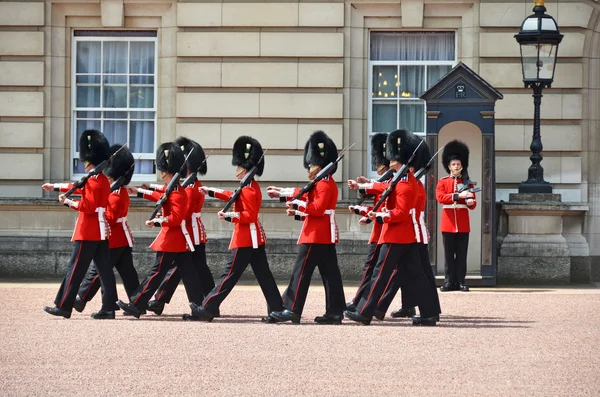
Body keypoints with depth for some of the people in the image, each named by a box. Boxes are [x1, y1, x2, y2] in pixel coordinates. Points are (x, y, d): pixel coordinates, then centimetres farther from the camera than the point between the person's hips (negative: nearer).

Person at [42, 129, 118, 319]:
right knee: (104, 270, 5)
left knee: (75, 269, -4)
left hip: (88, 232, -9)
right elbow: (80, 187, 27)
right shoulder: (103, 180, 15)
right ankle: (108, 308, 3)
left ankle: (63, 307, -1)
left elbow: (88, 206, -21)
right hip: (101, 231, 9)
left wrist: (68, 202, -9)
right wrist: (55, 187, 34)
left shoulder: (93, 180, -15)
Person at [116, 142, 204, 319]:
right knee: (188, 274, 7)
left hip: (170, 239, -10)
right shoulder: (176, 190, 13)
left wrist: (157, 220, -21)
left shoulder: (175, 193, -17)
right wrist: (139, 191, 34)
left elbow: (175, 218, -25)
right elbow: (162, 198, 29)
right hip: (180, 240, 10)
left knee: (156, 273, -6)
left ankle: (136, 305, -3)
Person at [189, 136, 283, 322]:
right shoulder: (253, 187, 14)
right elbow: (234, 197, 28)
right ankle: (277, 310, 6)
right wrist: (211, 192, 33)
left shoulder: (247, 190, -16)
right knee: (263, 275, 8)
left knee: (229, 275, -7)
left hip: (244, 239, -10)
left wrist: (229, 216, -26)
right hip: (255, 238, 10)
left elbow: (249, 215, -22)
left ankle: (206, 310, -4)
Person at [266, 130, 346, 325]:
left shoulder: (325, 184, -14)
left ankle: (291, 310, -9)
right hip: (326, 235, 10)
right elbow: (305, 194, 27)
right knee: (329, 273, 7)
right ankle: (335, 312, 7)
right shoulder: (326, 183, 17)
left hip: (315, 236, -10)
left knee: (301, 273, -8)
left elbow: (318, 208, -23)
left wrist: (298, 206, -18)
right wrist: (282, 193, 31)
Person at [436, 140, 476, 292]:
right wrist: (459, 195, -22)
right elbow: (440, 197, -12)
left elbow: (472, 205, 5)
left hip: (463, 224, 1)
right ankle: (449, 282, 4)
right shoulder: (443, 182, 6)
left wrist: (471, 202, -21)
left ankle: (461, 281, 4)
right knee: (449, 254, 1)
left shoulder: (467, 182, 9)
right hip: (448, 223, -1)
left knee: (462, 254, 1)